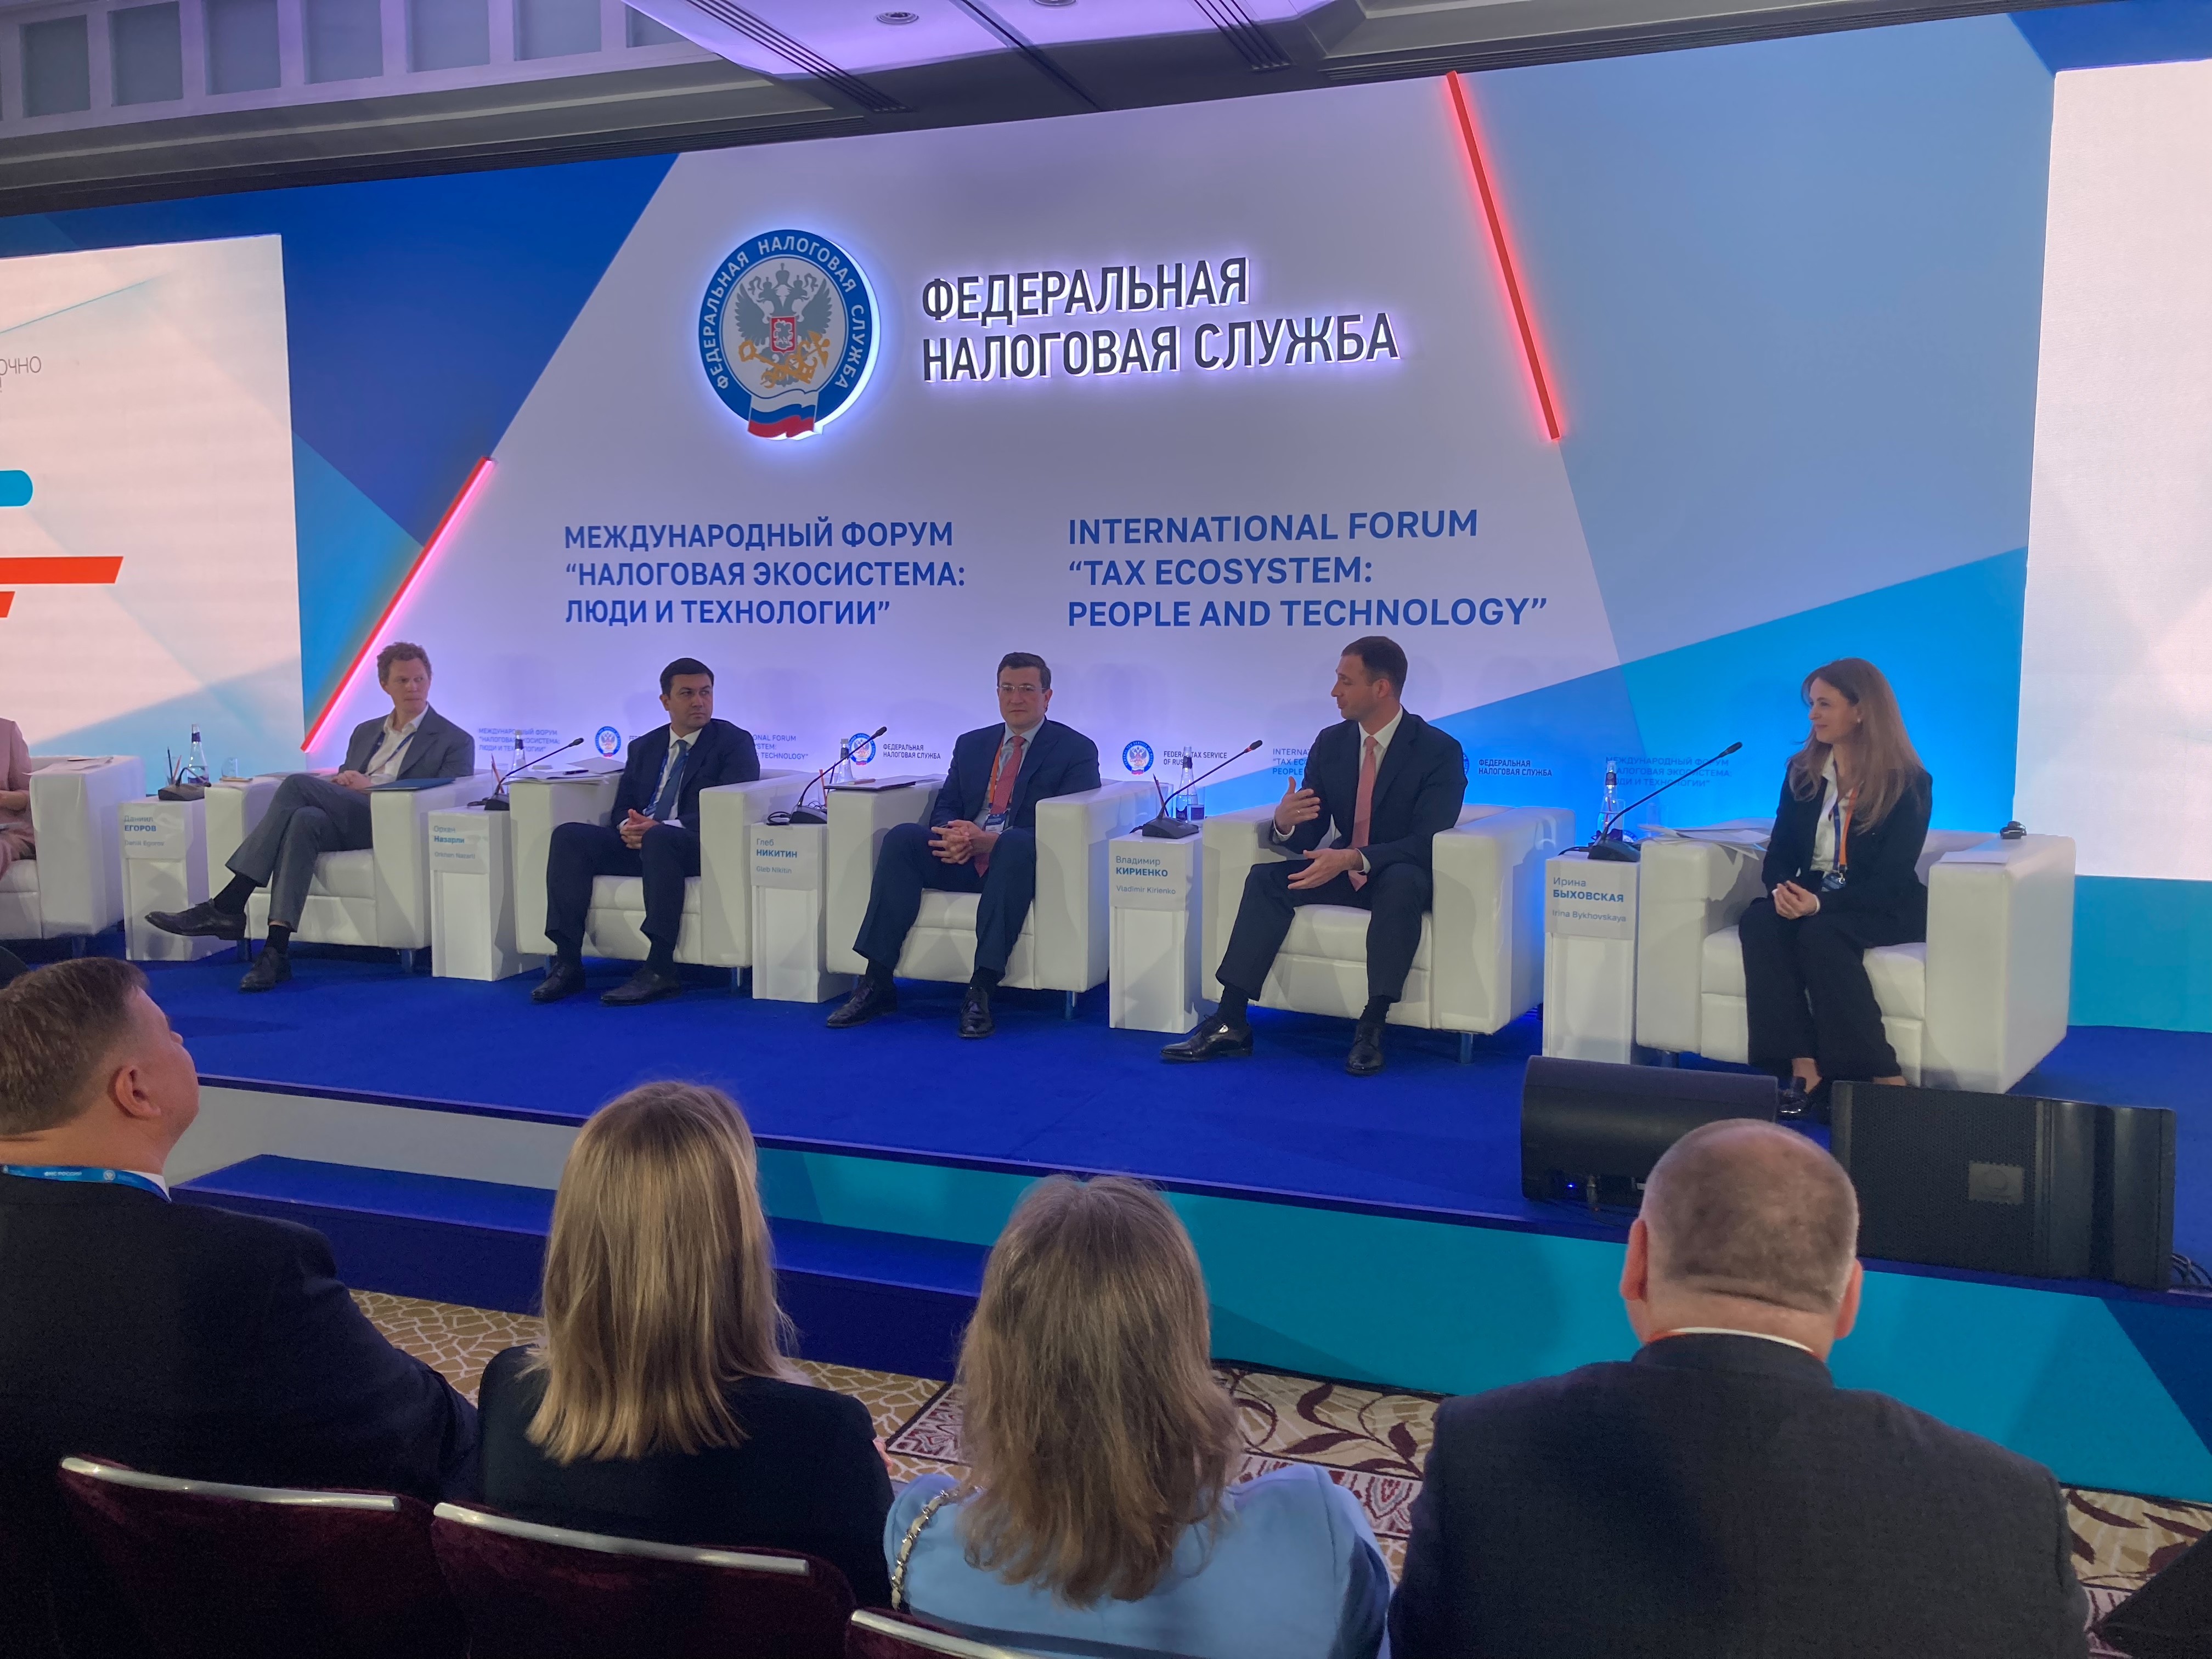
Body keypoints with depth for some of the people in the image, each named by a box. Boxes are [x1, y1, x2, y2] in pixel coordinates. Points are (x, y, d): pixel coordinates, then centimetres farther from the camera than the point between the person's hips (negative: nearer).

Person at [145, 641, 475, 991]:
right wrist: (338, 785, 2)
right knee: (305, 820, -33)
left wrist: (371, 787, -8)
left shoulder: (455, 742, 10)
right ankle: (277, 950, -43)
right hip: (344, 825, 5)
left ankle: (227, 906, -29)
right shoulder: (364, 733, 30)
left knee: (298, 783, -25)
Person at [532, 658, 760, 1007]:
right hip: (638, 845, 6)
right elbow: (623, 807, 19)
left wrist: (658, 827, -21)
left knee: (659, 837, -39)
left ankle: (659, 971, -41)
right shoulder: (644, 747, 22)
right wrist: (628, 826, -10)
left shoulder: (735, 742, 5)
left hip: (698, 847, -6)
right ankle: (567, 962, -24)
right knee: (568, 835, -18)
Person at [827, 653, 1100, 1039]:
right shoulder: (971, 744, 21)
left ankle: (981, 992, -43)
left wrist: (990, 840, -20)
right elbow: (946, 806, 15)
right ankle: (877, 983, -26)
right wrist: (953, 837, -13)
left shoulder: (1077, 750, 5)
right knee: (902, 837, -22)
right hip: (963, 859, 5)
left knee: (1016, 843, -38)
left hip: (1019, 861, -4)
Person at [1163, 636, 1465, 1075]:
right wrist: (1284, 822, -24)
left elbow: (1427, 842, -22)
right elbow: (1306, 836, 3)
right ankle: (1231, 1021, -27)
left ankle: (1371, 1028, -37)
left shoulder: (1440, 750, -13)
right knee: (1266, 878, -20)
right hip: (1343, 870, 5)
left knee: (1401, 882, -39)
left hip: (1400, 877, -5)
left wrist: (1355, 858, -37)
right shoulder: (1330, 743, 2)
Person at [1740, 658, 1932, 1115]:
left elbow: (1890, 880, -14)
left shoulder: (1909, 783, -7)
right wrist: (1782, 889, -18)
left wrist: (1820, 903, -30)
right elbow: (1780, 852, 7)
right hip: (1810, 897, 5)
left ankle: (1882, 1079, -32)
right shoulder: (1802, 772, 9)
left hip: (1882, 910, -5)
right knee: (1758, 920, -29)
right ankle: (1803, 1069, -37)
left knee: (1822, 933, -37)